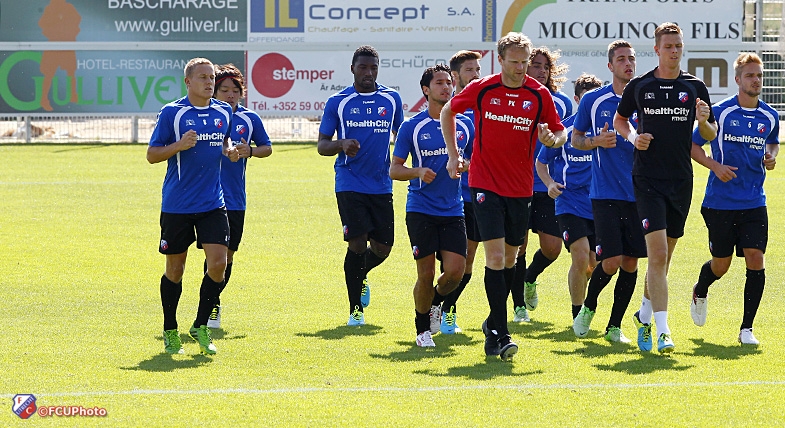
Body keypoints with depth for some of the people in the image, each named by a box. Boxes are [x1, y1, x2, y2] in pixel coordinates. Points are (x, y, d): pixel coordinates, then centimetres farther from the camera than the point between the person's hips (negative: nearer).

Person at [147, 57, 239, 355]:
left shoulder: (224, 112, 8)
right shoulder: (171, 113, -6)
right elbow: (152, 154, -4)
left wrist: (229, 150, 4)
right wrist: (179, 145, -21)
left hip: (213, 204, 3)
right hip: (177, 205, -3)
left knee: (218, 264, -8)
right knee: (175, 269, 5)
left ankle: (200, 326, 8)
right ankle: (170, 331, 21)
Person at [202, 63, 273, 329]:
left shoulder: (250, 119, 4)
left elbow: (267, 148, 13)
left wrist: (250, 151, -6)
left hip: (236, 199, 3)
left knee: (228, 253, 9)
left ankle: (214, 300, 26)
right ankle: (213, 306, 0)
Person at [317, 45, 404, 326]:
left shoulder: (392, 99, 8)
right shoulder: (338, 102, 1)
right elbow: (322, 145, 3)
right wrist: (342, 144, -18)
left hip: (382, 185, 3)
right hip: (349, 184, -3)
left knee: (382, 248, 3)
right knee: (357, 244, -10)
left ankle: (360, 276, 37)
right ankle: (355, 309, 3)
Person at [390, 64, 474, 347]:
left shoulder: (465, 125, 7)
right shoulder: (412, 127, -1)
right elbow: (394, 169, 2)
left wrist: (467, 165, -5)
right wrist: (418, 172, -18)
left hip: (453, 210, 3)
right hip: (420, 209, -2)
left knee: (455, 270, -9)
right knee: (426, 274, -4)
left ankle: (435, 302, 24)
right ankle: (422, 328, 18)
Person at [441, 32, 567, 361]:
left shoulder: (539, 94, -2)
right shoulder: (481, 89, -5)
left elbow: (560, 132, 7)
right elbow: (447, 112, 11)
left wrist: (553, 139, -17)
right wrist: (453, 155, 7)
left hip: (520, 188, 3)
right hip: (485, 184, -3)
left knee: (509, 258, 12)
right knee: (495, 257, -12)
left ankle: (494, 324, 30)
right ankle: (500, 334, -13)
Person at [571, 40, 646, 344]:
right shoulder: (593, 100, 2)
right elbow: (575, 139, 10)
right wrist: (597, 141, -10)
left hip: (639, 194, 2)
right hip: (605, 193, -2)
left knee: (630, 262, 2)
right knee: (611, 261, -11)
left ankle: (614, 326, 14)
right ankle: (588, 308, 17)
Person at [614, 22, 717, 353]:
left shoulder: (695, 87, 4)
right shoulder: (639, 86, 1)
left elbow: (710, 135, 11)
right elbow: (619, 119, 17)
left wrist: (704, 121, -12)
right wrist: (633, 137, -3)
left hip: (681, 180, 3)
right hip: (647, 179, -3)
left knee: (663, 256, 12)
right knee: (657, 253, -15)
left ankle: (644, 315, 33)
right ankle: (663, 331, -18)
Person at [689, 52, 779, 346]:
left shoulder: (770, 117, 5)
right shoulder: (720, 112, -6)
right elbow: (693, 144, 2)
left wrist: (771, 157, 3)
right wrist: (715, 166, -13)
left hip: (754, 203, 2)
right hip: (721, 201, -2)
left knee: (755, 260, -11)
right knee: (721, 264, 5)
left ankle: (747, 329, -3)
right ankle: (700, 293, 42)